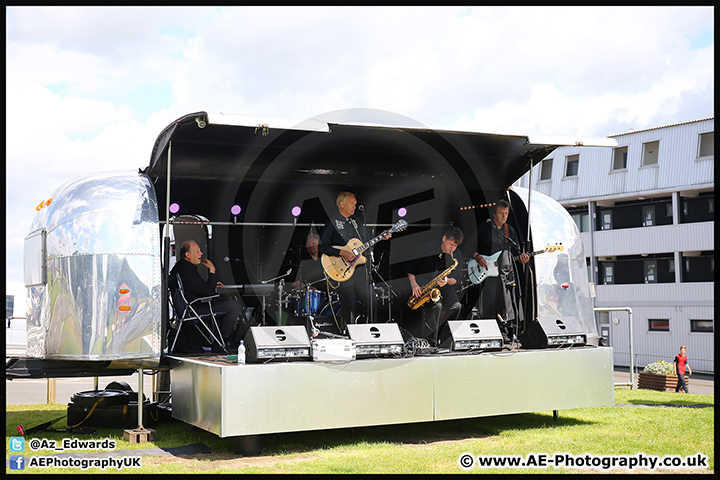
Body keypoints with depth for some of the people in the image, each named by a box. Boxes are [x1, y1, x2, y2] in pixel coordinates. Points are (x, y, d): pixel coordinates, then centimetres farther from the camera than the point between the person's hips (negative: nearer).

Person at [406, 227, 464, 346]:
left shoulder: (457, 255, 1)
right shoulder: (428, 248, -10)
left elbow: (457, 279, 4)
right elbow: (411, 266, -3)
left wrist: (447, 281, -19)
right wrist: (413, 284, -16)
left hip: (443, 286, 4)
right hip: (423, 285, -4)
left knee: (456, 305, -23)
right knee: (437, 305, -31)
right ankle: (431, 340, -16)